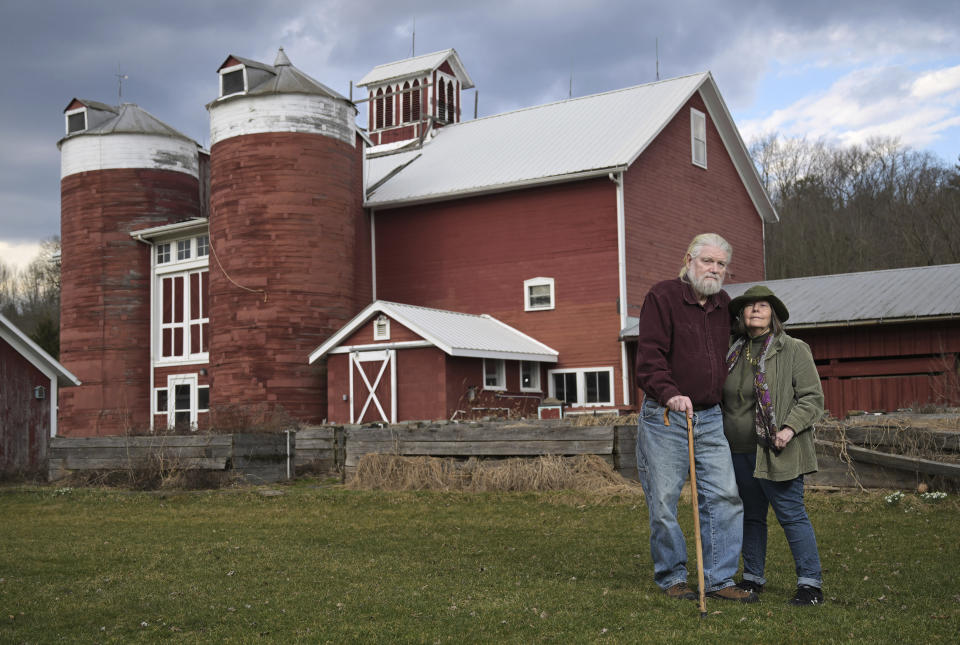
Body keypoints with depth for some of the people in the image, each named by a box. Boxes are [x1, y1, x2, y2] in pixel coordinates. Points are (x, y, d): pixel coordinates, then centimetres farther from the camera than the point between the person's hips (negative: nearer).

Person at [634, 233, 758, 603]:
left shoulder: (724, 305, 14)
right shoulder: (662, 297, -7)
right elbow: (650, 355, -17)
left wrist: (727, 403, 22)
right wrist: (669, 394, -32)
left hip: (710, 417, 6)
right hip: (663, 417, -6)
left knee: (725, 496, 0)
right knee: (664, 500, 0)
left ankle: (719, 578, 10)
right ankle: (671, 577, 16)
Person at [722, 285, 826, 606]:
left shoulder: (794, 350, -2)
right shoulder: (735, 353, 14)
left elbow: (812, 398, -5)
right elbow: (724, 400, 23)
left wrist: (790, 428, -18)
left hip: (776, 452, -5)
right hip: (739, 452, 6)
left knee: (791, 514, -5)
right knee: (751, 516, 13)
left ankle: (810, 582, 3)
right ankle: (752, 577, 24)